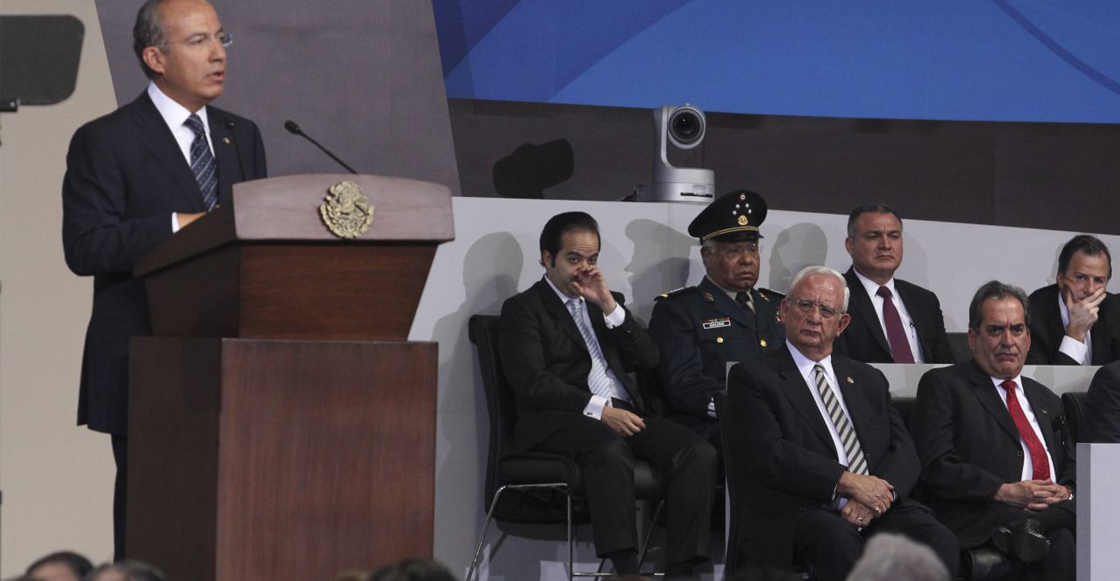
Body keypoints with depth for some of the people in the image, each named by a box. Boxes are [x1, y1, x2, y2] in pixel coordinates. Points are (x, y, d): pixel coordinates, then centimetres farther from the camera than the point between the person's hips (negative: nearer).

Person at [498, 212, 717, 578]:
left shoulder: (607, 304, 26)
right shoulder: (523, 309, 8)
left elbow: (649, 360, 13)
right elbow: (531, 382, -7)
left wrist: (609, 306, 2)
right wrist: (598, 410, -16)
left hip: (623, 414, 6)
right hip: (558, 421, -6)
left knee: (699, 452, -21)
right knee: (610, 450, -40)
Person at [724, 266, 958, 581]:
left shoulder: (869, 380, 27)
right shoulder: (752, 377, 10)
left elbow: (905, 453, 14)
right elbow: (766, 454, -6)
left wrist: (880, 493, -9)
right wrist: (846, 482, -14)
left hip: (878, 510, 4)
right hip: (799, 512, -4)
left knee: (939, 542, -28)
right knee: (838, 539, -39)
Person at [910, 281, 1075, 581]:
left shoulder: (1045, 399, 30)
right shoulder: (942, 385, 11)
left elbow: (1072, 466, 26)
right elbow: (937, 467, -1)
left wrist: (1067, 492, 1)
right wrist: (1004, 492, -12)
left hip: (1056, 509, 5)